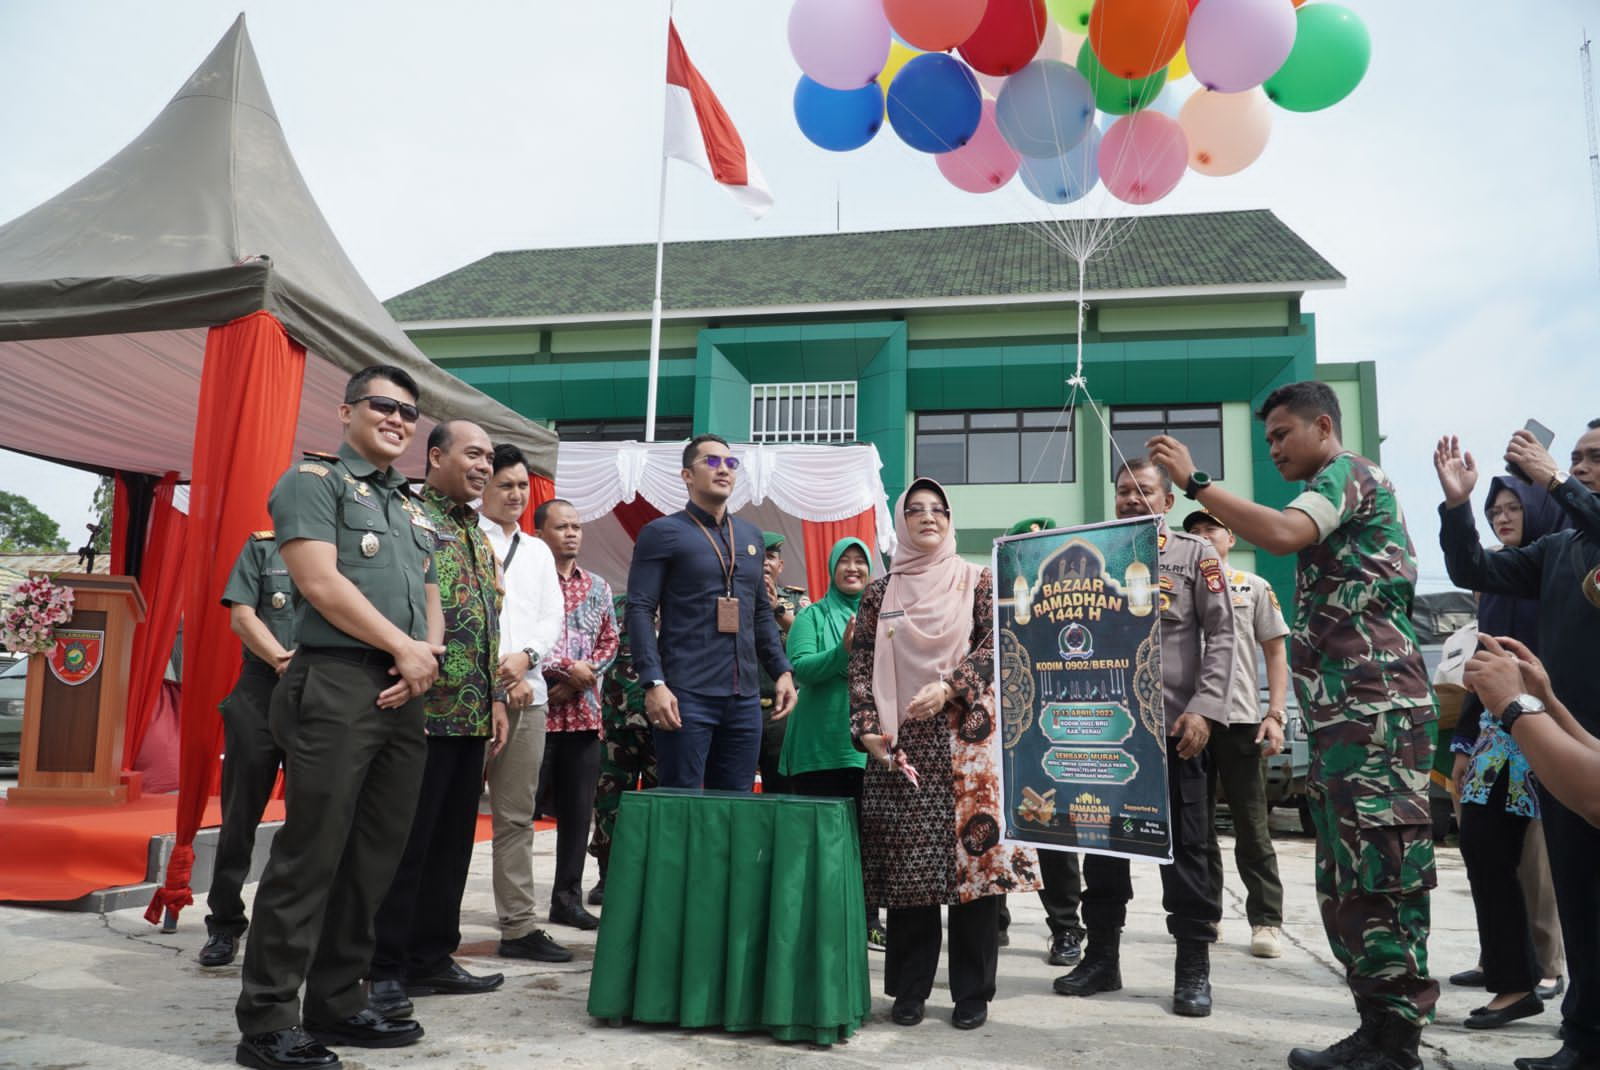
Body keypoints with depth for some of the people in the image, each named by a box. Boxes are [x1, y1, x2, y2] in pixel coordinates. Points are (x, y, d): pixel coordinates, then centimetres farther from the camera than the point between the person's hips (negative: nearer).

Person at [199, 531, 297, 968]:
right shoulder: (262, 546, 10)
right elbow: (241, 615, 2)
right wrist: (282, 660, -13)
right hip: (260, 691, 0)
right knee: (241, 812, 4)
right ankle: (225, 924, 14)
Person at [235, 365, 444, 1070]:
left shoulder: (414, 510, 22)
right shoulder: (314, 479, 0)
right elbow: (321, 582, -12)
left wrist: (425, 657, -2)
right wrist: (404, 648, -8)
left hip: (403, 696, 7)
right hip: (334, 687, -7)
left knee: (375, 859, 9)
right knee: (310, 854, -5)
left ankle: (337, 1003, 20)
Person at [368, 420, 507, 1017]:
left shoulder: (480, 538, 19)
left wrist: (496, 697, 16)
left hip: (472, 715, 8)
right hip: (424, 709, -8)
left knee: (452, 841, 13)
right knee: (405, 843, -1)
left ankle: (432, 957, 23)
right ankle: (384, 968, 10)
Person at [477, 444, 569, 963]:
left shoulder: (538, 551, 19)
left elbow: (553, 616, 14)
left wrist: (525, 657, -7)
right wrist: (497, 678, -10)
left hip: (526, 692, 5)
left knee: (516, 817, 7)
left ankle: (519, 926, 11)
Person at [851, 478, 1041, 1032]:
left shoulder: (978, 581, 7)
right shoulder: (879, 593, 12)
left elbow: (995, 646, -3)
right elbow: (861, 665, 7)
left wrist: (948, 687, -16)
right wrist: (868, 728, -5)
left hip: (965, 735, -1)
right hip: (900, 741, 2)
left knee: (972, 854, -2)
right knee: (906, 862, 2)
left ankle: (972, 992, 11)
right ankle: (909, 988, 16)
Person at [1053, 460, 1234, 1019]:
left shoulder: (1195, 554, 4)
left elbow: (1219, 636, -3)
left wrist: (1204, 709, -13)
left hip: (1172, 726, -3)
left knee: (1183, 847, 3)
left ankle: (1193, 968, 14)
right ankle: (1101, 957, 21)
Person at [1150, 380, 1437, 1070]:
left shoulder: (1348, 473, -4)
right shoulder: (1337, 490, 26)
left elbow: (1283, 534, -25)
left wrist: (1194, 482, -18)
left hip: (1376, 709, -11)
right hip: (1347, 713, 11)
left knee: (1379, 877, -7)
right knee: (1349, 881, 11)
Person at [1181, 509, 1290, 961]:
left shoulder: (1254, 587, 7)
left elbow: (1276, 654, 6)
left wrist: (1276, 714, -4)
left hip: (1240, 720, -2)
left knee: (1252, 826, 3)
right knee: (1196, 825, 9)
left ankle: (1266, 921, 11)